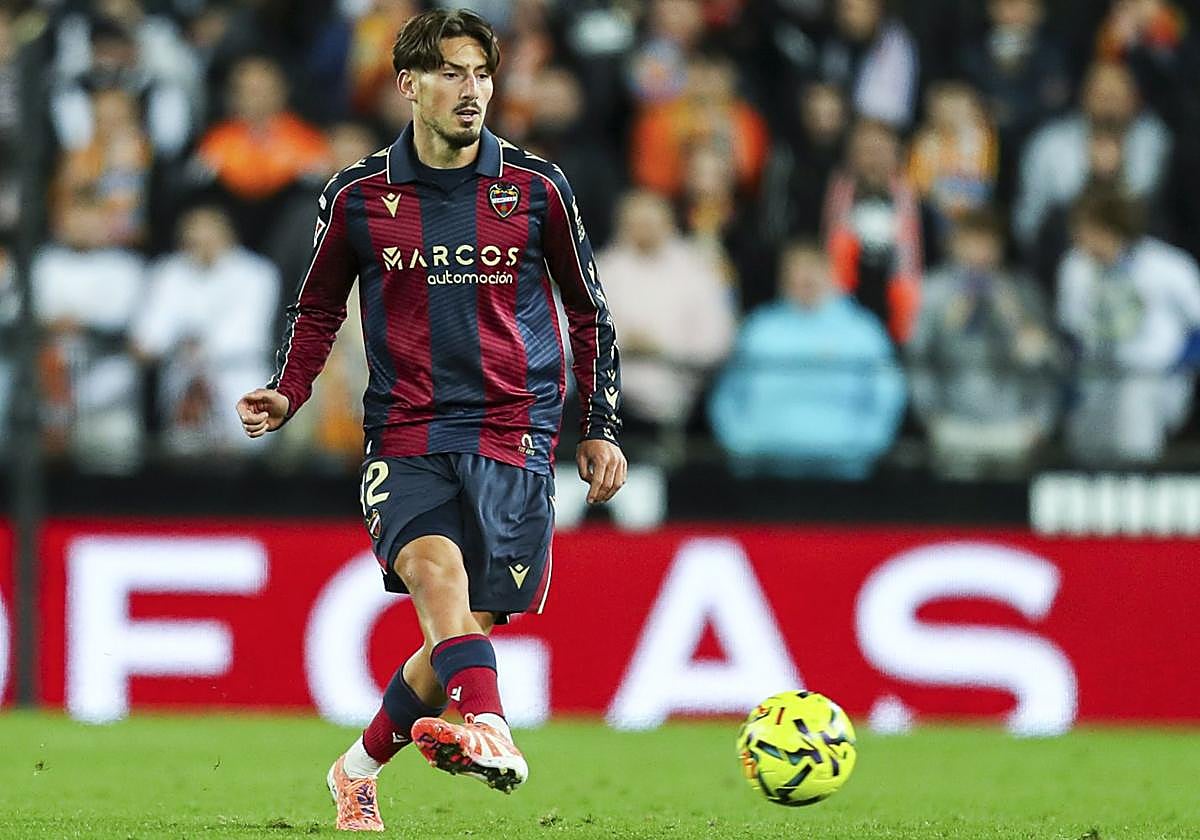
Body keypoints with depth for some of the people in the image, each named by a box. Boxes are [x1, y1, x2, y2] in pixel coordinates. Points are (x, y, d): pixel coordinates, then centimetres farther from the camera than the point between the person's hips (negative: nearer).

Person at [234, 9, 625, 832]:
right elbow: (318, 309, 18)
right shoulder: (358, 197, 4)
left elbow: (589, 310, 14)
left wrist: (603, 428, 11)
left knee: (470, 625, -3)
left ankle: (362, 765, 20)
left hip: (513, 435, 1)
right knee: (434, 565, -30)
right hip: (406, 435, -1)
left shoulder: (536, 187, 3)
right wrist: (285, 396, 2)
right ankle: (489, 730, -51)